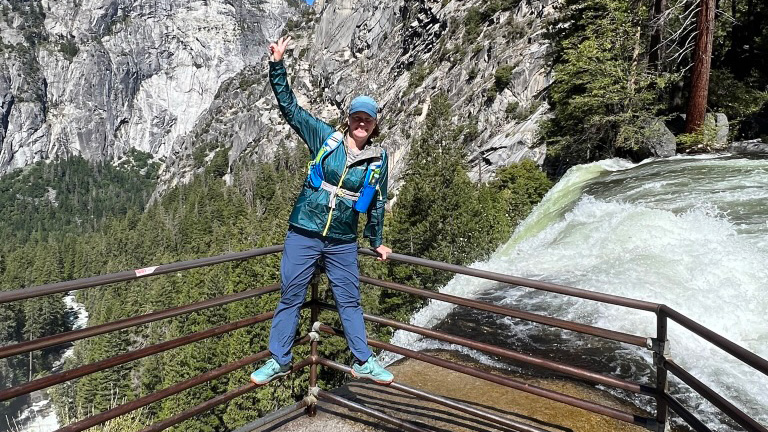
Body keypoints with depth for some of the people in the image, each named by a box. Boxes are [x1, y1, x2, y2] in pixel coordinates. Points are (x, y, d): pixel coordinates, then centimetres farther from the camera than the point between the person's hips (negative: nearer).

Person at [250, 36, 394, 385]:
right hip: (304, 234, -1)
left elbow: (377, 203, 11)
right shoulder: (326, 138, -2)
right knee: (290, 298, 7)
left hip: (343, 242, 1)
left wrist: (376, 241, 17)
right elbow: (290, 107, -4)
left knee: (349, 301, 12)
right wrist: (277, 66, -13)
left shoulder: (378, 159, 1)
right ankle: (279, 361, 23)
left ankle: (363, 362, 27)